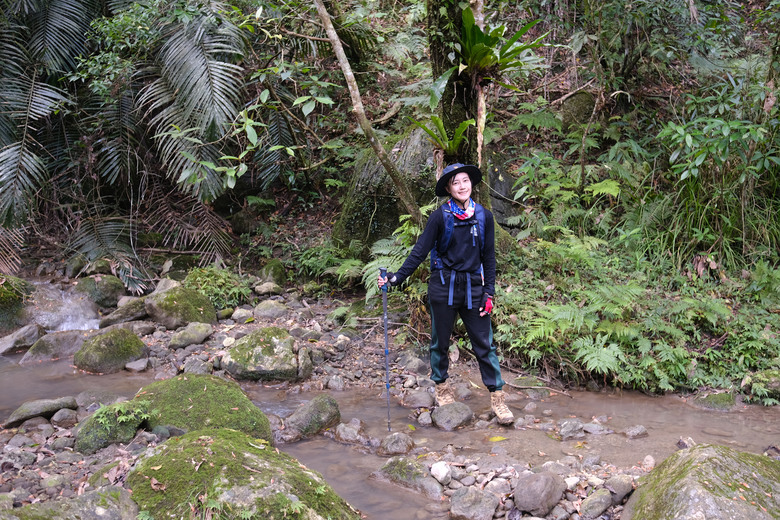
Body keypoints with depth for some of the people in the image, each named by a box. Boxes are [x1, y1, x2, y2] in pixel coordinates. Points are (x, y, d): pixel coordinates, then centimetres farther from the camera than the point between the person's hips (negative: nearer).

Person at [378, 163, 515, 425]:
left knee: (484, 344, 1)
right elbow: (420, 250, -5)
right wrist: (397, 277, -14)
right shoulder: (441, 216, -5)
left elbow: (489, 256, 7)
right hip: (443, 287, -1)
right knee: (440, 342, 10)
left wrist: (489, 292, 2)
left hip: (473, 288, 1)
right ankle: (442, 387, 29)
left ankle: (497, 396, 8)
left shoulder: (484, 216, 2)